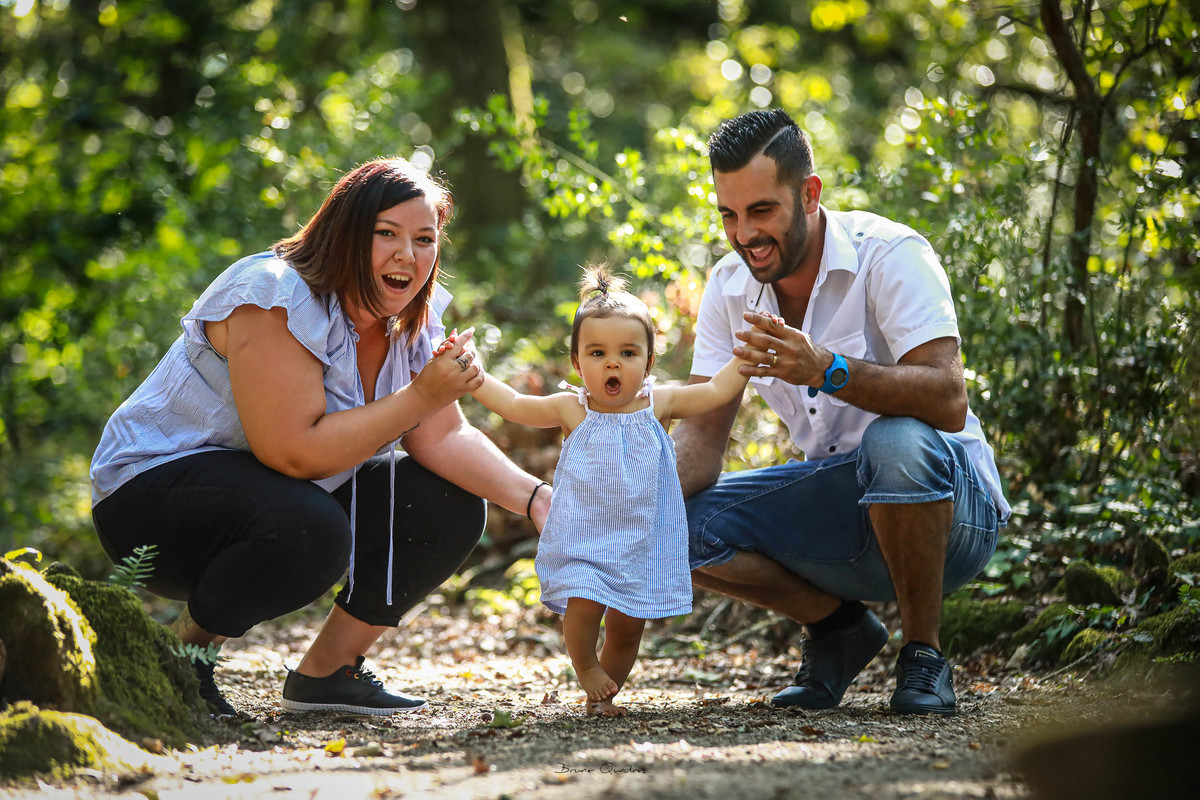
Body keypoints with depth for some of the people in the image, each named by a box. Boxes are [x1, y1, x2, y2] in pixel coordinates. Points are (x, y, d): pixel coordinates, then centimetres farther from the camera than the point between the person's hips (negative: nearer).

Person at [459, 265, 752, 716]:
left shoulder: (658, 404, 2)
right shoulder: (572, 411, -1)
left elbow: (718, 391, 8)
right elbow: (513, 405, 6)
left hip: (640, 540, 2)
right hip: (582, 539, -2)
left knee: (626, 625, 4)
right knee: (582, 604, -20)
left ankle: (603, 693, 25)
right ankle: (586, 668, 9)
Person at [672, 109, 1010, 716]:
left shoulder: (889, 255, -18)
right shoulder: (729, 287, 0)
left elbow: (948, 402, -30)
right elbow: (702, 437, -3)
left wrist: (825, 369, -45)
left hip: (951, 506, -5)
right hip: (839, 515, 5)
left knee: (896, 442, -40)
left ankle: (923, 657, -18)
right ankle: (837, 626, 5)